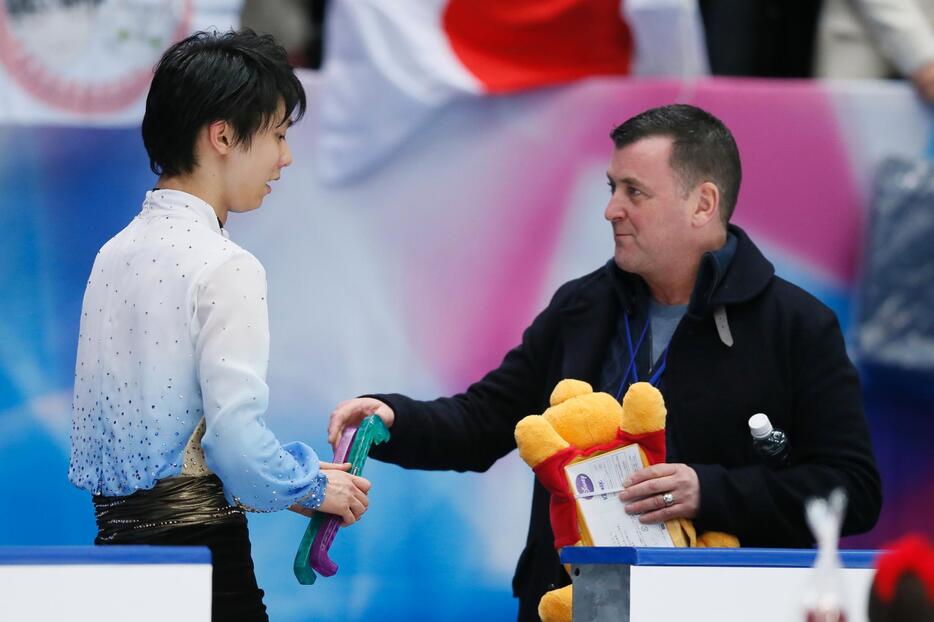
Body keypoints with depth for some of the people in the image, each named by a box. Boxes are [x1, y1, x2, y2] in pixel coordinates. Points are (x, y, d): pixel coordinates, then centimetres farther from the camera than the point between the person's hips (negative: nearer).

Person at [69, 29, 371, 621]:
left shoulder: (114, 253, 11)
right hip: (199, 546, -8)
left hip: (116, 530, 8)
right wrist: (314, 488, 0)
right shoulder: (226, 267, -13)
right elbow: (237, 435, -19)